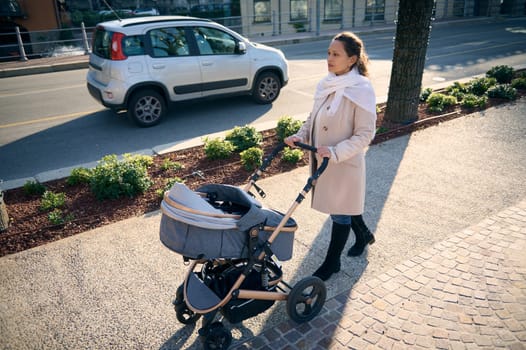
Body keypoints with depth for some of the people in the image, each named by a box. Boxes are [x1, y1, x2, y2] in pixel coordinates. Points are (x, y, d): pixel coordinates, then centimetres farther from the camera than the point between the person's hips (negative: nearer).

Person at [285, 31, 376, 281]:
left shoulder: (361, 90, -17)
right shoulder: (326, 84, 2)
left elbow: (365, 134, -18)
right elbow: (313, 118, 12)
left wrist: (335, 152, -28)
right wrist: (300, 136, -5)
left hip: (346, 163, -7)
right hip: (322, 160, 7)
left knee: (340, 212, 8)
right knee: (345, 205, 24)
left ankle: (332, 262, 26)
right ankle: (364, 234, 51)